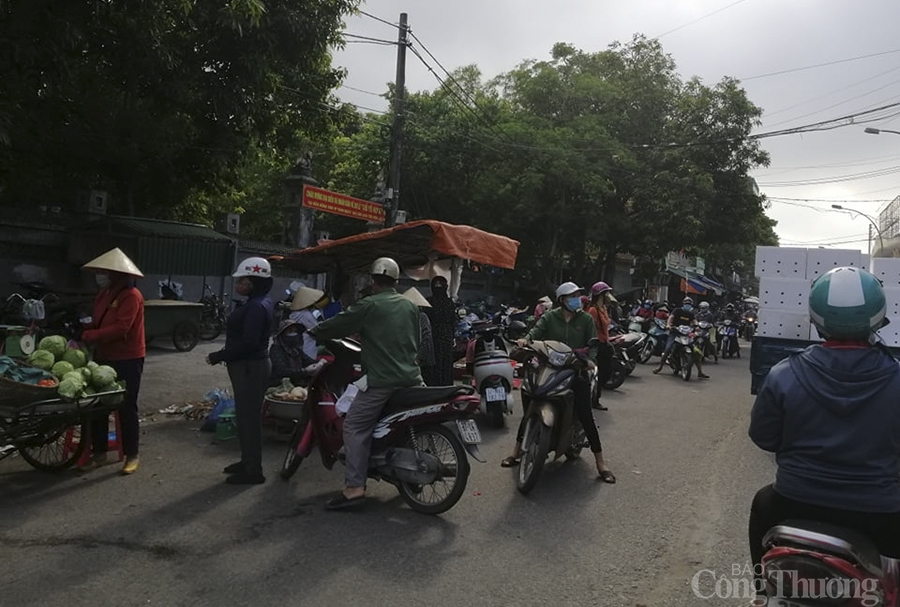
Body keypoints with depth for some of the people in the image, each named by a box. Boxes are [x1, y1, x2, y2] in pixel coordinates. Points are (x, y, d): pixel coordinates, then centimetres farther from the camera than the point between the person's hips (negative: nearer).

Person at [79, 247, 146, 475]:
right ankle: (99, 452, 25)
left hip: (128, 360, -8)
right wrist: (83, 329, -3)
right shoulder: (103, 295, 13)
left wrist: (88, 336, -22)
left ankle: (132, 455, 11)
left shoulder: (131, 296, -16)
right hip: (103, 357, 9)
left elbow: (120, 328, -24)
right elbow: (97, 323, 17)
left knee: (126, 407, -1)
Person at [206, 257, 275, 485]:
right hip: (250, 365, 11)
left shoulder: (256, 307, -21)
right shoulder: (260, 302, 12)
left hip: (250, 367, -11)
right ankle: (247, 461, 32)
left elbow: (248, 343, -27)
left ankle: (253, 471, 6)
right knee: (245, 416, 19)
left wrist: (218, 356, -19)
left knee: (249, 418, -3)